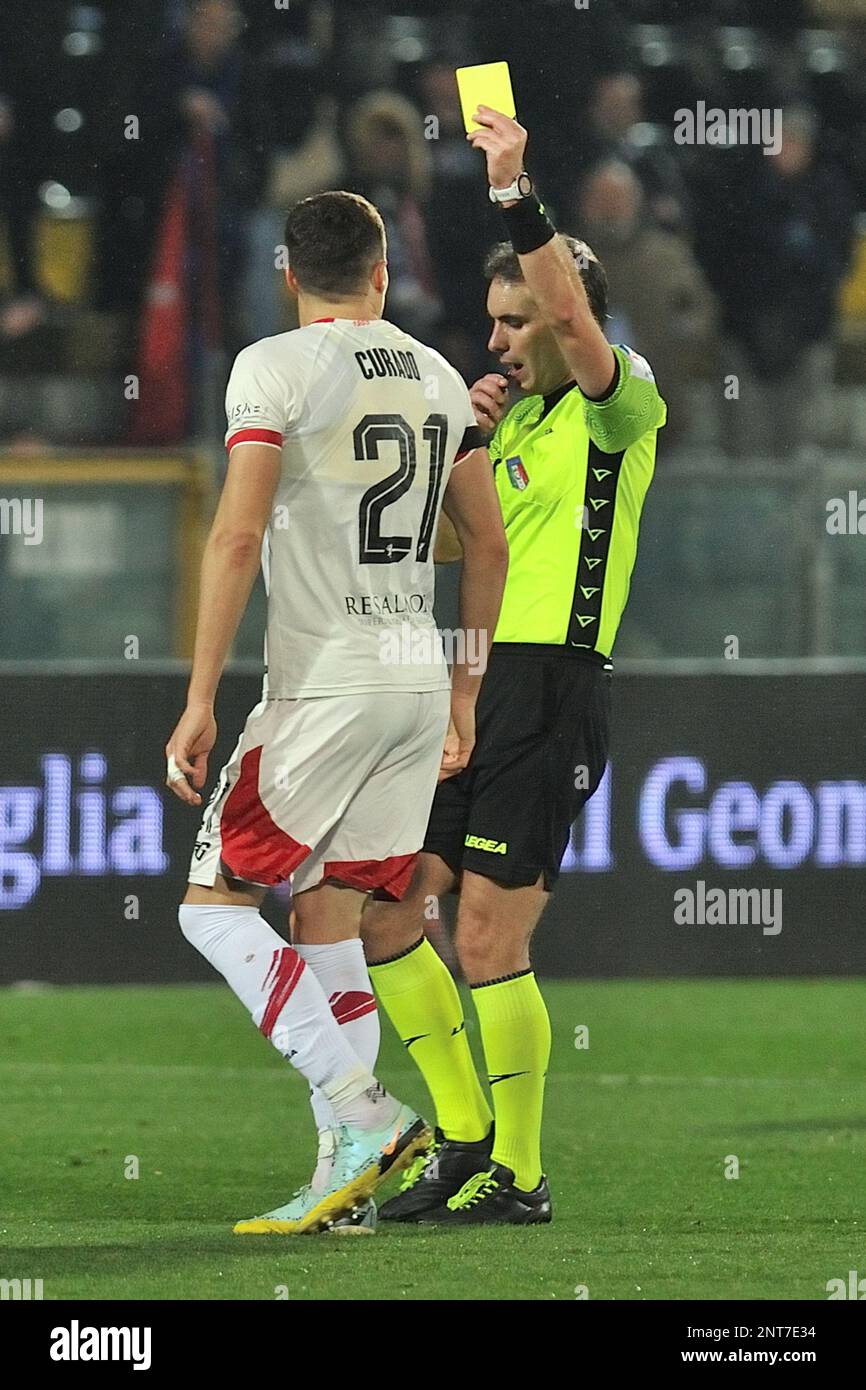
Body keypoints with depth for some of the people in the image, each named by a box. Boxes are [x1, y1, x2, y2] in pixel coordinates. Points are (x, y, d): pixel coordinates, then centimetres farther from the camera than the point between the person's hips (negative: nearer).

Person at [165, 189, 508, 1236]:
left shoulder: (274, 368, -7)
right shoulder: (437, 375, 12)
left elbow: (237, 538, -15)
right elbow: (488, 543, 18)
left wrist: (200, 701, -13)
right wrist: (464, 692, 26)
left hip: (327, 681, -6)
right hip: (418, 678, 6)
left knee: (216, 902, 1)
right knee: (326, 914, 10)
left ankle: (364, 1110, -13)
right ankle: (345, 1177, 3)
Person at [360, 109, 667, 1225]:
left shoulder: (619, 405, -7)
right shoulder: (518, 417, 19)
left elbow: (574, 319, -28)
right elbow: (439, 543, 24)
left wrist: (515, 192, -31)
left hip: (554, 693, -9)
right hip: (483, 691, 9)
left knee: (489, 940, -9)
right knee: (379, 905, 6)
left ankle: (517, 1175, 2)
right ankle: (464, 1131, 16)